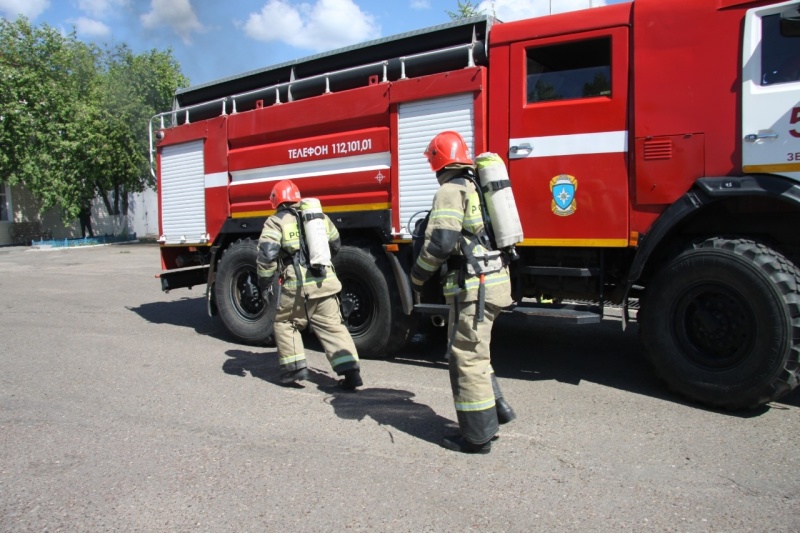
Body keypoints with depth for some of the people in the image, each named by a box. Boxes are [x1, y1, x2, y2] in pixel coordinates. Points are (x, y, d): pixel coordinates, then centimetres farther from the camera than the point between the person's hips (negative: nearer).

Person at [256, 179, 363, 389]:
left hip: (297, 287, -4)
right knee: (333, 327, 8)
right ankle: (351, 371, 0)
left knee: (284, 324, 19)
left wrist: (265, 285, -3)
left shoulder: (276, 222, 0)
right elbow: (335, 246, 28)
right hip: (325, 284, 4)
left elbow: (266, 255, -12)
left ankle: (295, 367, 15)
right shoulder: (320, 217, 16)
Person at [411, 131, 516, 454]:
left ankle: (477, 437, 7)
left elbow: (440, 242, -20)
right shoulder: (479, 187, 18)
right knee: (473, 351, 23)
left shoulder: (451, 190, -10)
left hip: (473, 286, -9)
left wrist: (418, 276, -5)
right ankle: (496, 406, 25)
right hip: (495, 280, 9)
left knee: (466, 357, -1)